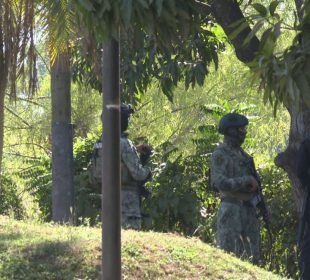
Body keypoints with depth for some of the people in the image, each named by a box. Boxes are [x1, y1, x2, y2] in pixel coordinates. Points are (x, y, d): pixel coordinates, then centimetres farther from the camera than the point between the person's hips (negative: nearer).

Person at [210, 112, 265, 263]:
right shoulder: (220, 154, -8)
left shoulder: (242, 154, 17)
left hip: (249, 209, 8)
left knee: (252, 254, 8)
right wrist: (245, 180, -19)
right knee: (227, 252, -7)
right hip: (231, 209, -8)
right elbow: (219, 183, -20)